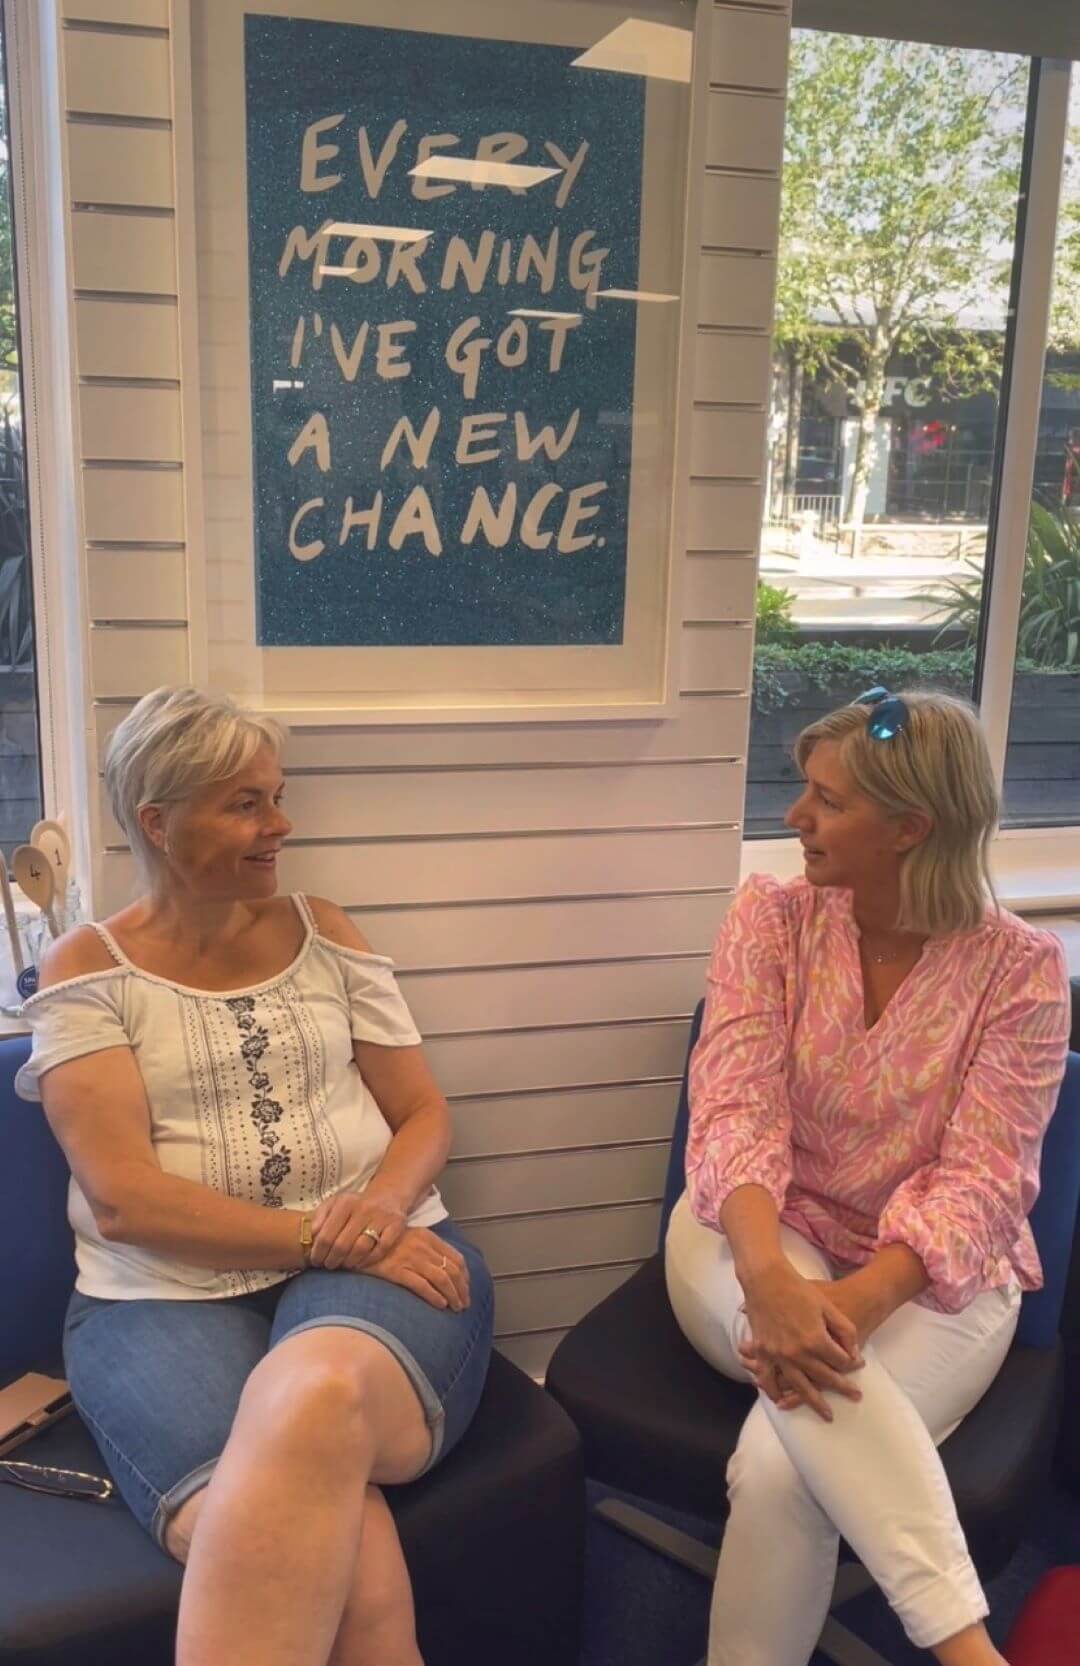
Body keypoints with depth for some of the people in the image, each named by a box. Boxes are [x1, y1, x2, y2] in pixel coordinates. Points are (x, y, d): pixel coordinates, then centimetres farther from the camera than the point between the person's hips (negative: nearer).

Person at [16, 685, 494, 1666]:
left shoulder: (323, 932, 12)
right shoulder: (88, 970, 3)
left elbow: (424, 1115, 13)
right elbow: (122, 1198, -7)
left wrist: (384, 1203, -10)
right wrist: (324, 1239, -16)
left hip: (374, 1263, 2)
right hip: (170, 1297, -2)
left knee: (311, 1403, -36)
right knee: (344, 1570, -33)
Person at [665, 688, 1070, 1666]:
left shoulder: (1020, 968, -8)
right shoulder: (771, 917, -3)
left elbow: (979, 1179, -15)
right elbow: (736, 1109, -15)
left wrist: (858, 1302, -33)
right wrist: (771, 1279, -34)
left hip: (927, 1279, -1)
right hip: (756, 1243, 2)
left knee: (779, 1466, -30)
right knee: (798, 1360, -35)